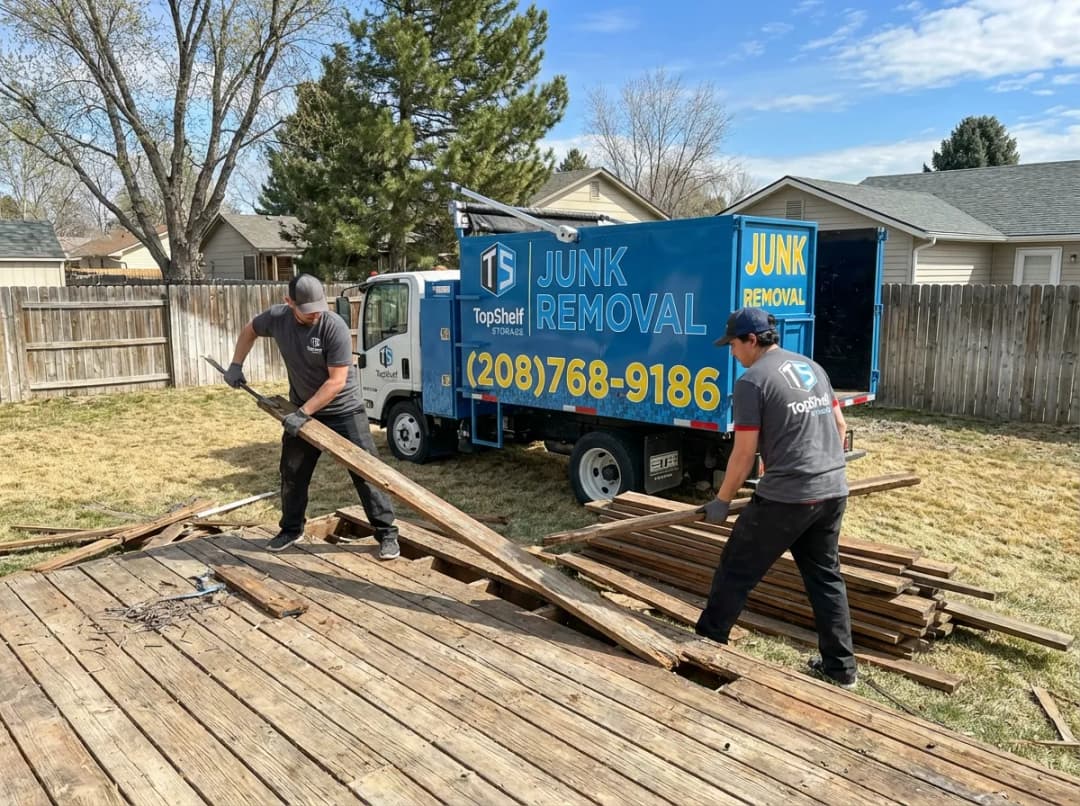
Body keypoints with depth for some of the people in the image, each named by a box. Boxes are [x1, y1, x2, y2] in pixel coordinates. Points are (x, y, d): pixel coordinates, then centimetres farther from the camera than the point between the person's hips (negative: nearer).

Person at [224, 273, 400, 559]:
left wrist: (303, 412, -27)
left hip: (344, 411, -5)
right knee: (292, 473, 15)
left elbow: (337, 381, -26)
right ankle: (291, 529, 34)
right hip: (302, 411, 5)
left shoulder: (335, 327, -25)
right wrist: (236, 365, 7)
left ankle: (387, 534, 4)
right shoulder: (277, 317, -10)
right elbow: (249, 330, 14)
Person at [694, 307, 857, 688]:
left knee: (736, 570, 7)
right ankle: (841, 666, 24)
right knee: (826, 576, 18)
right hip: (834, 491, 8)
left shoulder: (752, 381, -10)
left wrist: (721, 501, 0)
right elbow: (840, 426, 19)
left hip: (786, 497, -8)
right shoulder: (812, 367, 13)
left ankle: (707, 643, 20)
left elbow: (744, 455, -11)